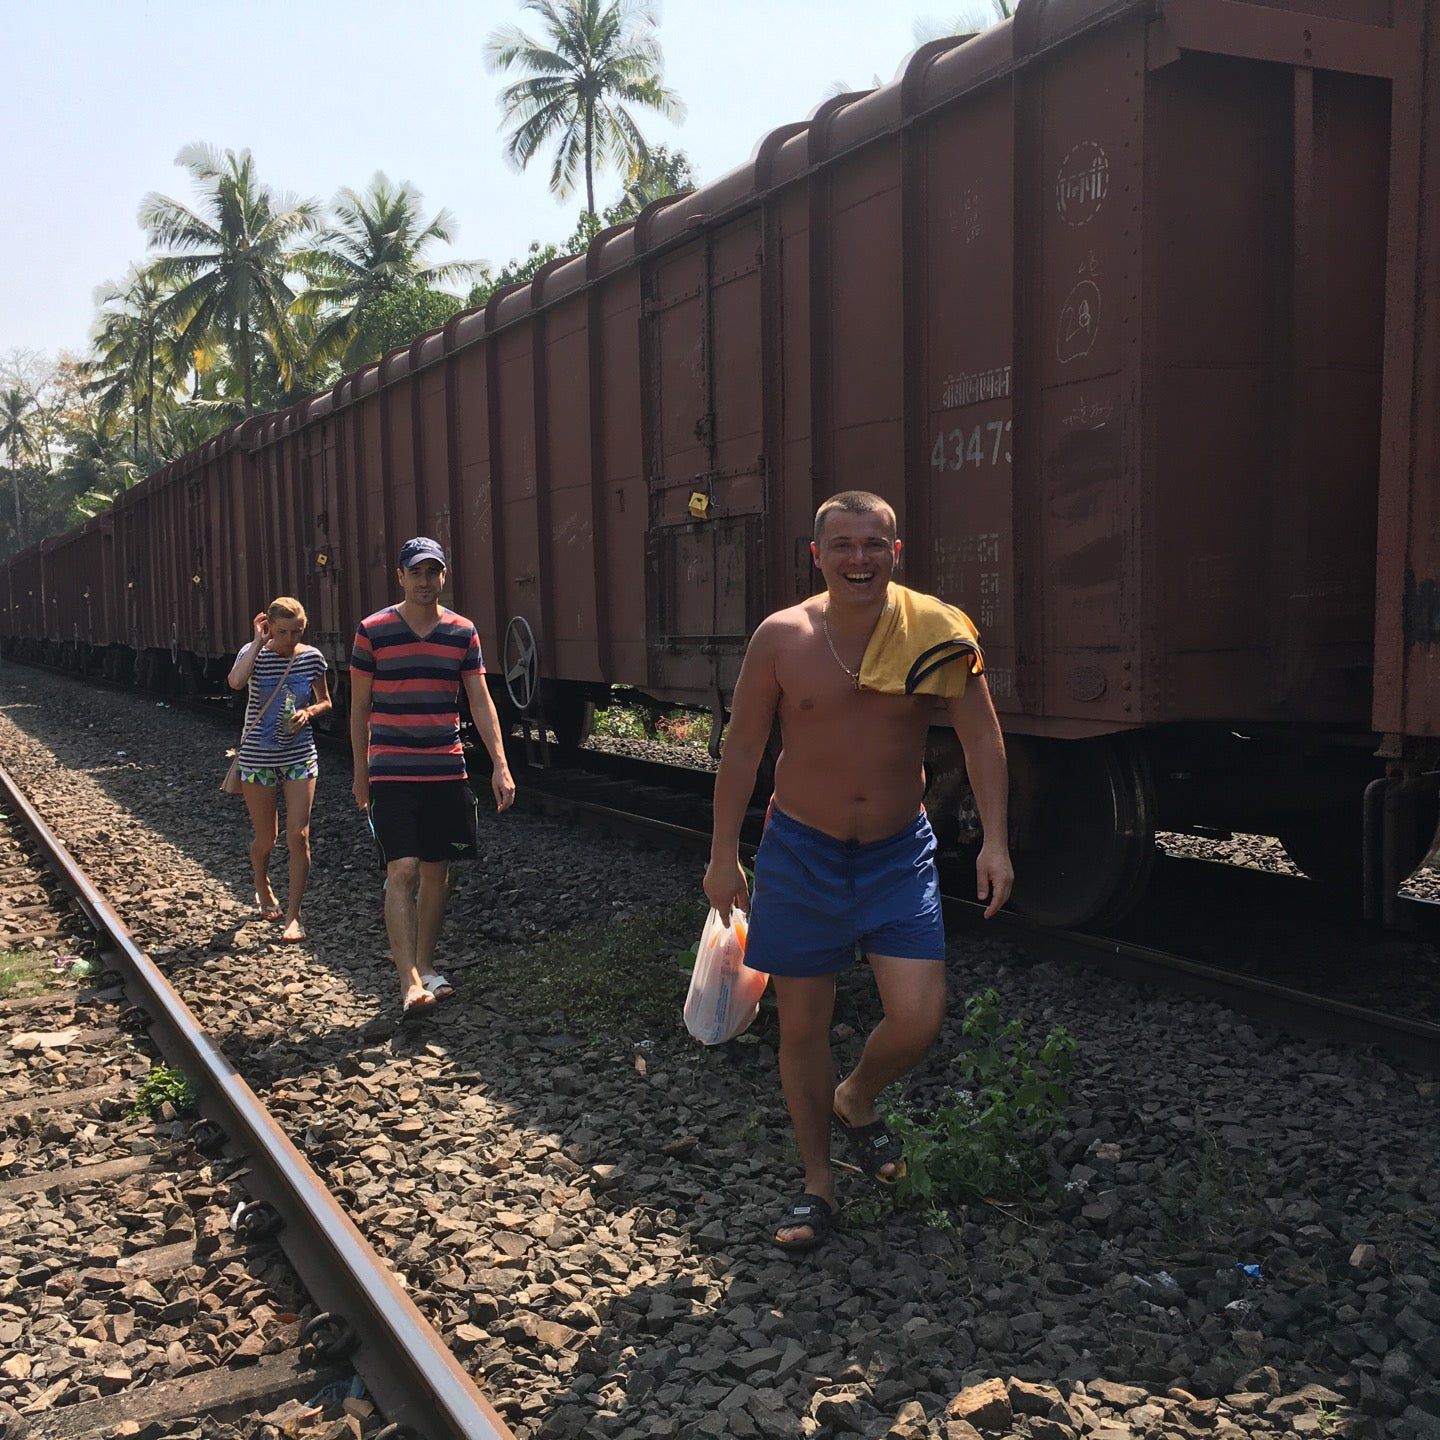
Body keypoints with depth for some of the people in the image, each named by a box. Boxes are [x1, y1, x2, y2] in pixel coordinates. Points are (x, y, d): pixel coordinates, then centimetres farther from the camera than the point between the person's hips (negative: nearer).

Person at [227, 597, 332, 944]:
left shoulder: (311, 658, -2)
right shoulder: (254, 653, -10)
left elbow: (325, 702, 11)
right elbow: (236, 682, -32)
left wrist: (309, 712, -11)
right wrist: (258, 642, -25)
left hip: (300, 756, 1)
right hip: (258, 758, -1)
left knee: (298, 835, -8)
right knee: (265, 840, 10)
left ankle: (293, 915, 0)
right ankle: (263, 891, 41)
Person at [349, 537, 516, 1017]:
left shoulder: (462, 632, 4)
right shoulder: (372, 631, -3)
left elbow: (481, 702, 3)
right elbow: (360, 707, 3)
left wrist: (500, 765, -7)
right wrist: (361, 774, 5)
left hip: (446, 772, 3)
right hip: (391, 774, -3)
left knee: (436, 871, 9)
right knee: (402, 870, -11)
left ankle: (425, 966, 24)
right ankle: (410, 983, -11)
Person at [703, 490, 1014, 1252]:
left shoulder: (936, 630, -10)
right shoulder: (781, 638, -9)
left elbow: (982, 737, -5)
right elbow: (741, 750, -2)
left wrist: (994, 841, -12)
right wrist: (722, 858, -1)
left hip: (899, 852, 0)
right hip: (802, 853, 0)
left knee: (918, 1019, -8)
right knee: (802, 1025, 8)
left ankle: (855, 1101, 27)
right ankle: (817, 1183, 28)